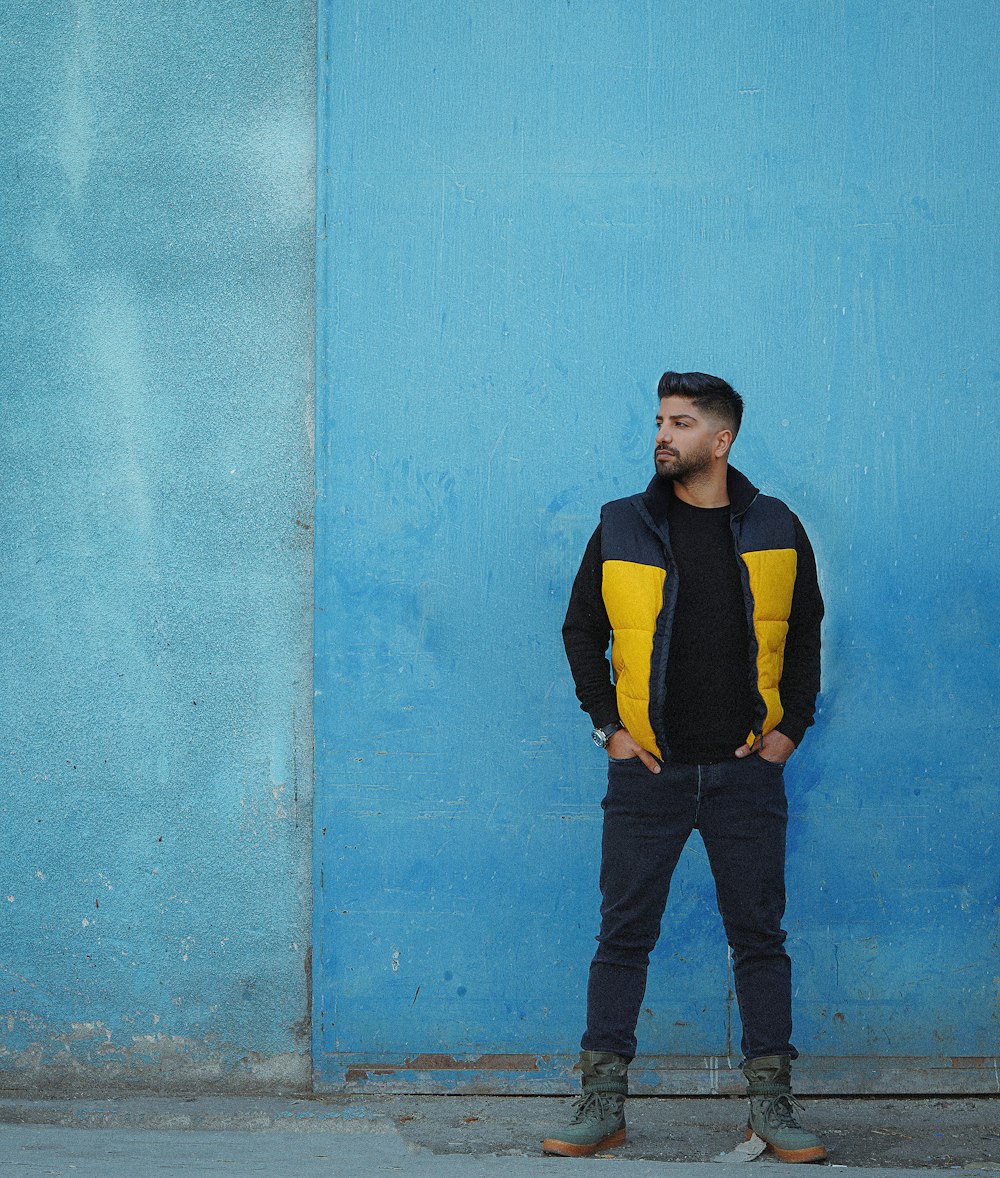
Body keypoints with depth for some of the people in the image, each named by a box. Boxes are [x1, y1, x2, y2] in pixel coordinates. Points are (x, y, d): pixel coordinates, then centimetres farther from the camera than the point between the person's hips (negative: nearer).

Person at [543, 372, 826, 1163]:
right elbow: (581, 630, 10)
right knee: (623, 935, 1)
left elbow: (805, 634, 13)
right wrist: (608, 727, 2)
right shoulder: (622, 528, 3)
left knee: (760, 938, 4)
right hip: (648, 771, 0)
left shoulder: (776, 531, 4)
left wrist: (791, 726, 4)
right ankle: (604, 1104, 9)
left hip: (746, 772, 0)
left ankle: (772, 1105, 12)